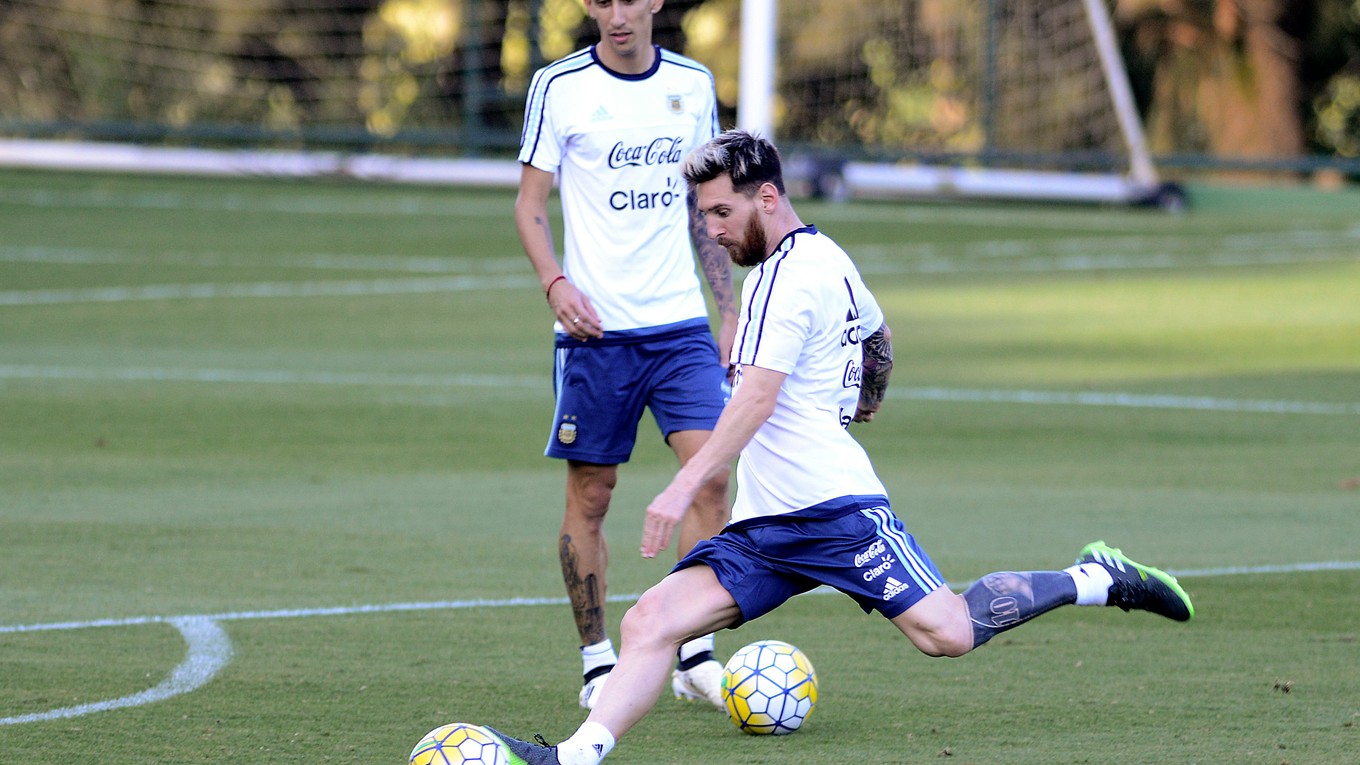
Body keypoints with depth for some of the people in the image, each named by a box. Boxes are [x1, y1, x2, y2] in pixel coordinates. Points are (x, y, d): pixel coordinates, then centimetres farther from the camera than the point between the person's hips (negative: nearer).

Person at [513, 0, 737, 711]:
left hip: (681, 322, 3)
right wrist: (555, 281, -15)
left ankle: (696, 657, -4)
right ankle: (597, 664, 13)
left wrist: (729, 310, 14)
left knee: (710, 472, -12)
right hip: (596, 326, -2)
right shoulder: (559, 86, -1)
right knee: (590, 496, 2)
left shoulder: (693, 85, 9)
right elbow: (529, 204, 2)